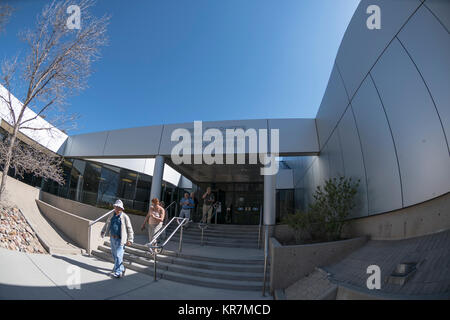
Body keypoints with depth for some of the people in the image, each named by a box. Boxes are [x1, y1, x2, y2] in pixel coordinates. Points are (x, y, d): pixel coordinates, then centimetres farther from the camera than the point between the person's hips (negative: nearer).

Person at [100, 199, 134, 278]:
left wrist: (130, 240, -10)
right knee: (114, 254, 18)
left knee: (118, 256, -9)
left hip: (120, 239, -7)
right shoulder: (112, 216, 6)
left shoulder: (125, 217, -12)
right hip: (112, 238, 7)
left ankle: (118, 272, 2)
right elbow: (107, 224, 25)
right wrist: (103, 232, 22)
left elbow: (129, 229, -9)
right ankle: (121, 268, 37)